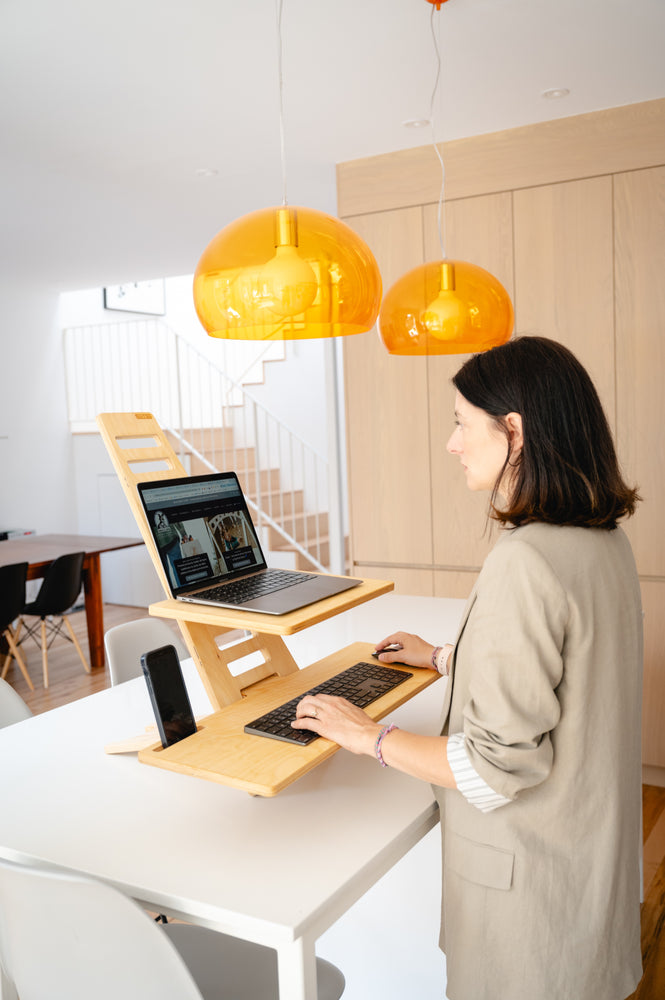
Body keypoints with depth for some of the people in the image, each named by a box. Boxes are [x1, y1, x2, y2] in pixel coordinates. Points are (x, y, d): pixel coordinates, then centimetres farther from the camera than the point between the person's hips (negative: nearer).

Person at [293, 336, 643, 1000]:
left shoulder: (524, 562, -30)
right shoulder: (603, 540, -1)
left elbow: (499, 764, -27)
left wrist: (369, 736, -15)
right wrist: (446, 659, 20)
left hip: (531, 875, -8)